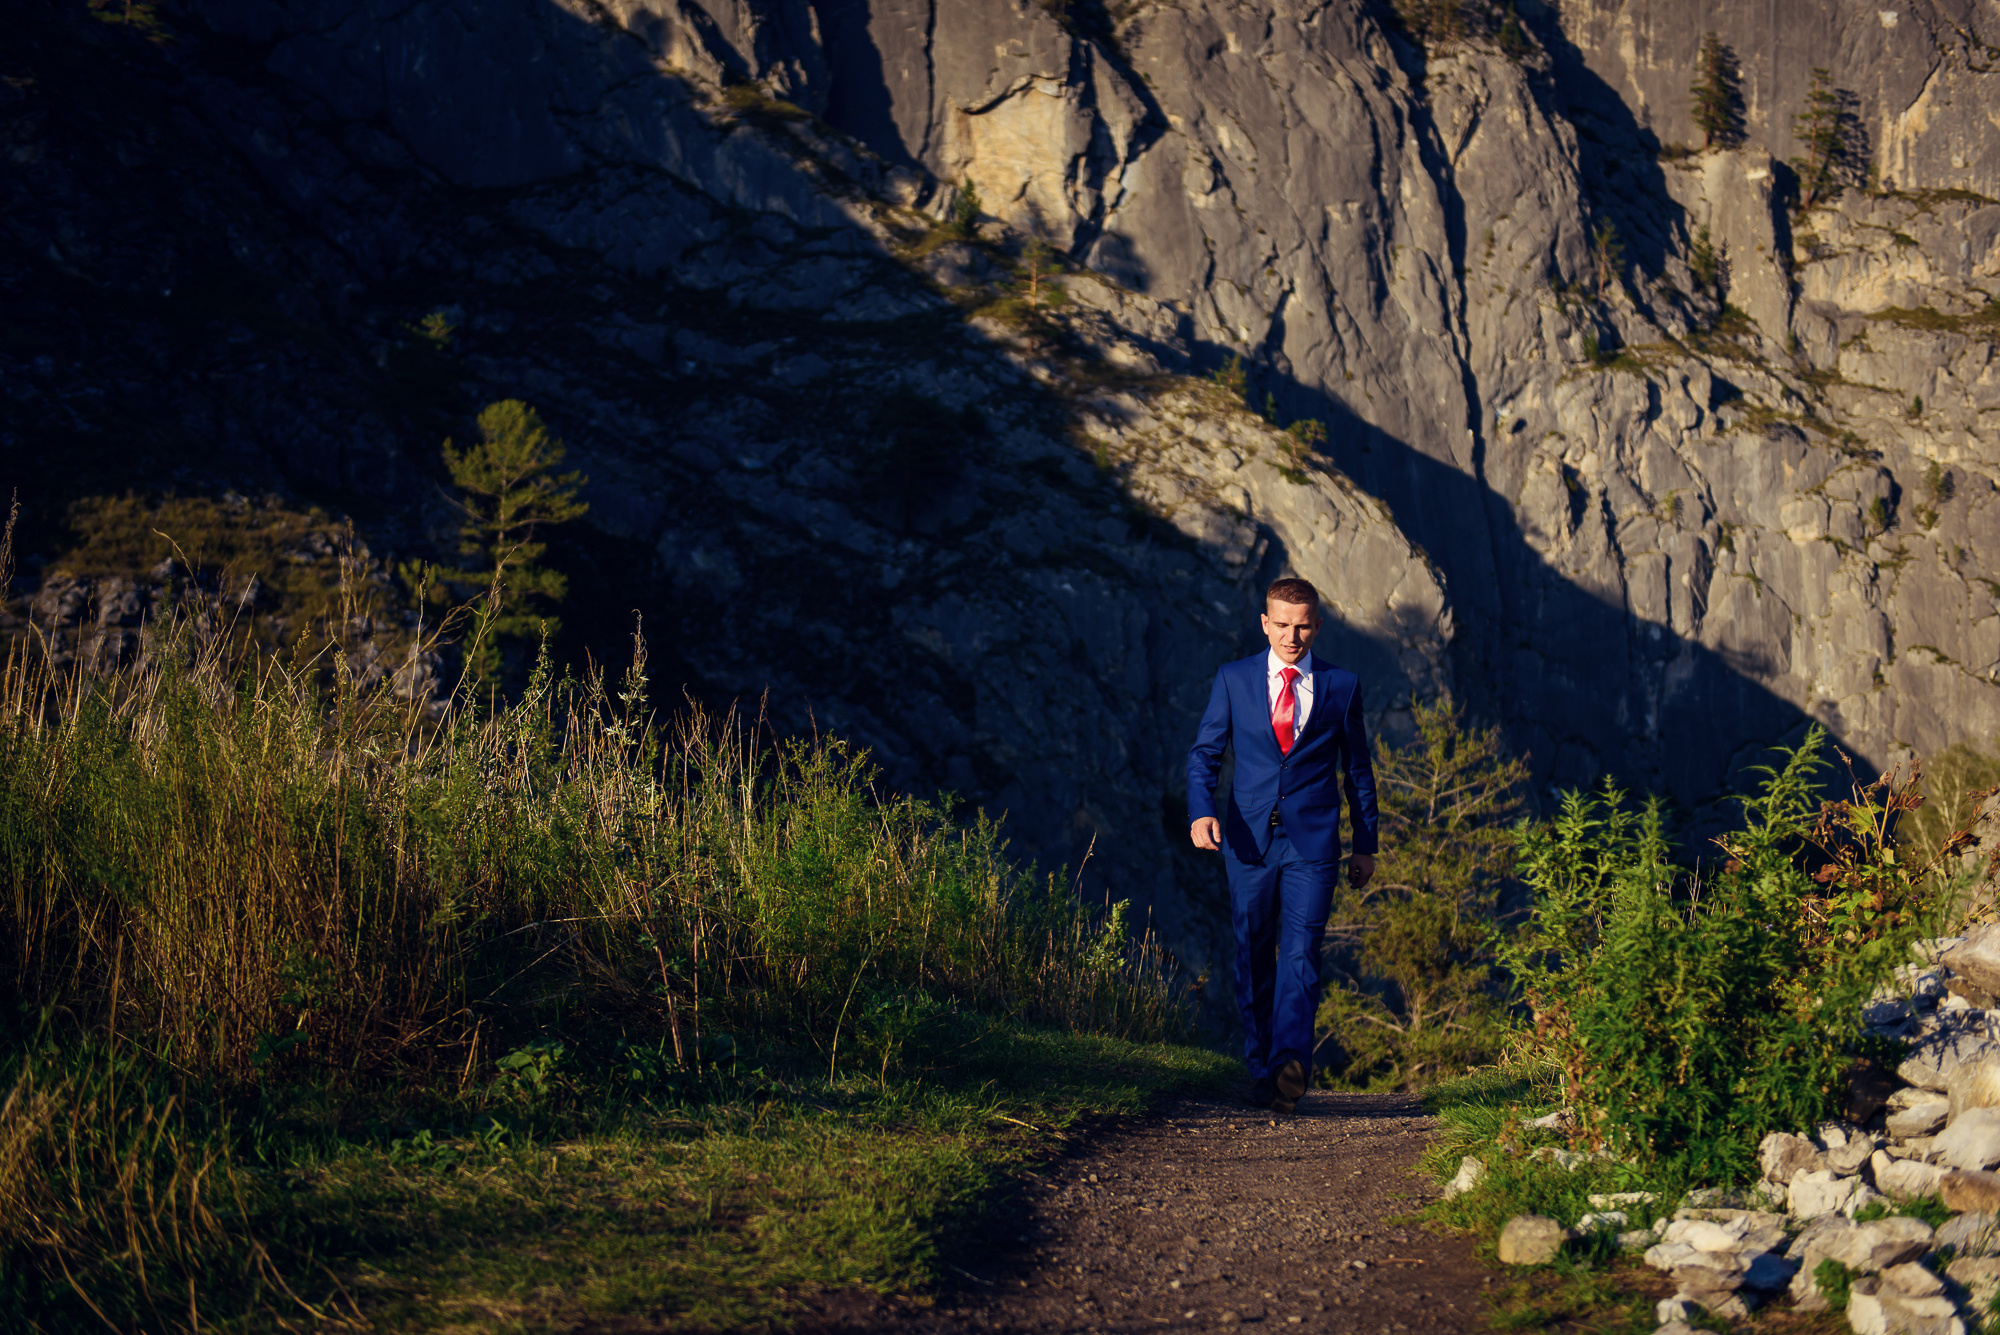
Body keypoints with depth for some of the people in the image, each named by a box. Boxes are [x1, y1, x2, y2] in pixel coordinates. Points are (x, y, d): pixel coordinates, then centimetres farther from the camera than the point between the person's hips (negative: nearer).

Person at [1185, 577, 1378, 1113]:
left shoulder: (1341, 685, 6)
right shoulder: (1234, 679, 6)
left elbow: (1358, 767, 13)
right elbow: (1204, 752, 6)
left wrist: (1366, 844, 13)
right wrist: (1201, 811, -12)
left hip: (1312, 840, -1)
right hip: (1249, 838, 1)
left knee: (1300, 954, -14)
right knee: (1253, 959, 5)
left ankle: (1290, 1062, -26)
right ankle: (1260, 1069, 14)